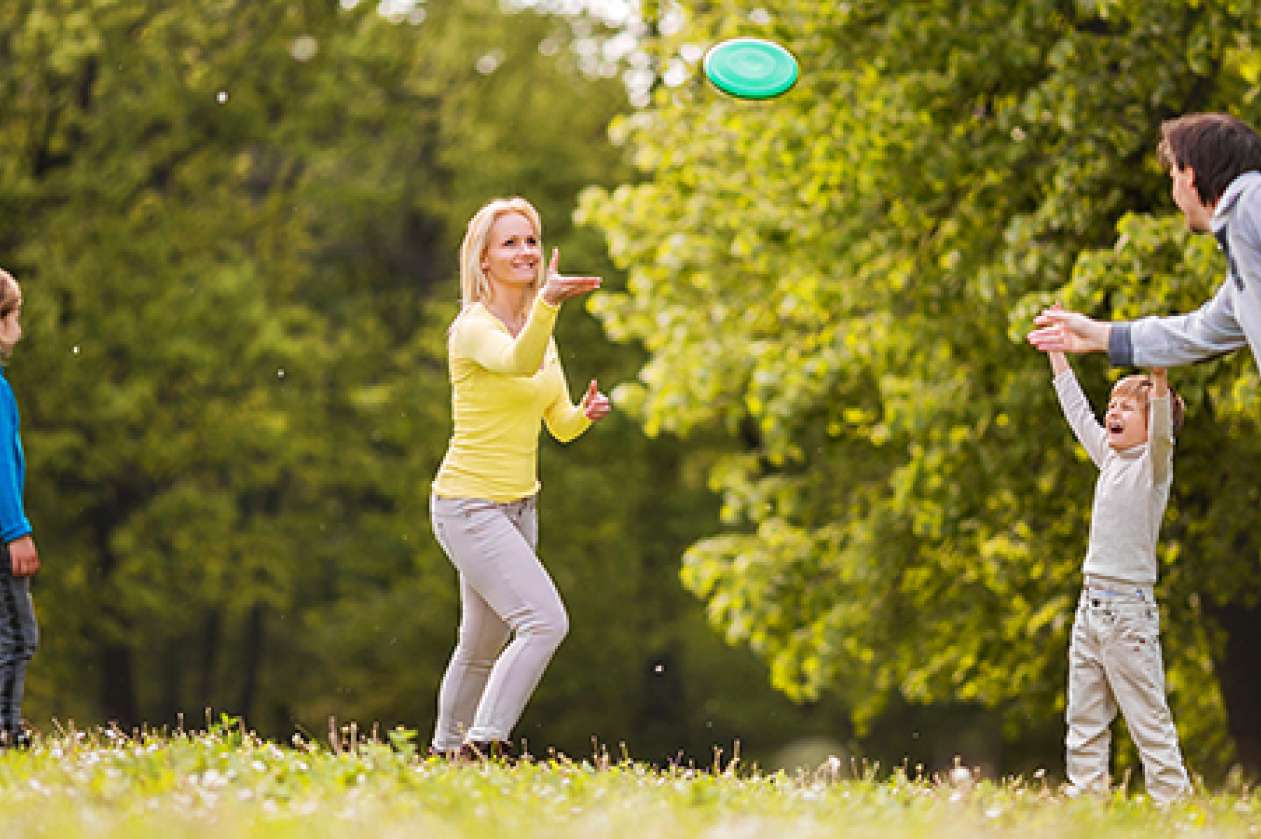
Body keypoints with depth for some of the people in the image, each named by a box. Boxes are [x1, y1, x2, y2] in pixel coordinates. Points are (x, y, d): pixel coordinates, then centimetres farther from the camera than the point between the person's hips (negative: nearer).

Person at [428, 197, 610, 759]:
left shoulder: (539, 329, 10)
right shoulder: (475, 326, -15)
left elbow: (560, 426, 13)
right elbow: (518, 362, -39)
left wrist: (586, 414, -10)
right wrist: (546, 303, -57)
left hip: (518, 507, 9)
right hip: (469, 505, -9)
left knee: (484, 645, 17)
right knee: (546, 621, -22)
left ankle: (446, 750, 32)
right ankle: (484, 741, -18)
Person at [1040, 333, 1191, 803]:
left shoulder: (1153, 462, -6)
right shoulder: (1109, 457, 14)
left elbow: (1162, 430, -27)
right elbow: (1078, 412, 27)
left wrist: (1159, 379, -42)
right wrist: (1057, 354, 32)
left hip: (1128, 609, -8)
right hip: (1090, 606, 8)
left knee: (1149, 720, -8)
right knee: (1083, 720, 8)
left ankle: (1174, 803, -6)